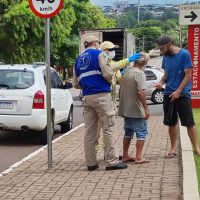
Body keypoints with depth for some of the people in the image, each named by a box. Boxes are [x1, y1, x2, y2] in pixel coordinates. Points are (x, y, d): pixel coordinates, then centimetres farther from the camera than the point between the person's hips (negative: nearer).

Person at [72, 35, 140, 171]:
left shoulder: (78, 60, 18)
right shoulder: (98, 54, -1)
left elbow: (76, 84, 17)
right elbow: (107, 73, -12)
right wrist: (111, 79, 8)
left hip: (87, 98, 6)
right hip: (101, 95, -6)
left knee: (90, 131, 6)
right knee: (108, 129, -3)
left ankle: (91, 162, 8)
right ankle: (112, 161, -4)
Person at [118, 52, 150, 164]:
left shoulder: (126, 71, 9)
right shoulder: (140, 73, -16)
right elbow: (140, 93, -24)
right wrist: (146, 108, -18)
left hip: (126, 109, 8)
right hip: (137, 110, -8)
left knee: (128, 133, 18)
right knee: (142, 133, 2)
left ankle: (125, 156, 22)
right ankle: (138, 157, 1)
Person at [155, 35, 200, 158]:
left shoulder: (184, 54, -10)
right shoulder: (166, 57, 6)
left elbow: (188, 75, -12)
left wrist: (178, 91, -18)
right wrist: (161, 82, -5)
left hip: (183, 94, -5)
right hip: (168, 94, 5)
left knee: (189, 123, -3)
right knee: (171, 123, 9)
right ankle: (173, 148, 18)